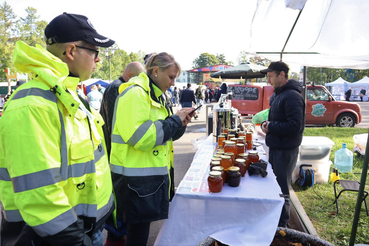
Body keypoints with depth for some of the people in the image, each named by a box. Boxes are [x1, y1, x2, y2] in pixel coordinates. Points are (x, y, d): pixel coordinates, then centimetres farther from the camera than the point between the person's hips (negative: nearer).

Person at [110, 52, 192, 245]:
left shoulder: (155, 95, 13)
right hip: (136, 178, -9)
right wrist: (175, 119, -16)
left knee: (142, 228, 20)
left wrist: (179, 124, -1)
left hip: (152, 175, 9)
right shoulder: (135, 93, -16)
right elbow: (140, 137, -26)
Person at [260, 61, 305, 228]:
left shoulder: (292, 96, -19)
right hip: (275, 147, 10)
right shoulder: (277, 94, 12)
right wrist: (266, 124, 1)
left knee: (281, 189, 2)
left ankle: (281, 226, 18)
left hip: (285, 150, -10)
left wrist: (271, 127, -16)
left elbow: (295, 126, -25)